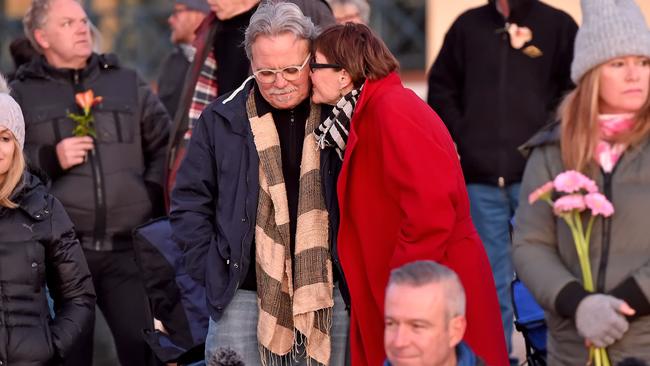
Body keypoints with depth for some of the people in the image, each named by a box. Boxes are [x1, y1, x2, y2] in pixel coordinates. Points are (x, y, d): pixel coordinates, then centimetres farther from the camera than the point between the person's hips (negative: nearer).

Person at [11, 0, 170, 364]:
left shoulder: (128, 83, 16)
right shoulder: (22, 94, 8)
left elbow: (166, 144, 18)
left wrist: (152, 195, 5)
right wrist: (49, 159, -8)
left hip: (128, 248, 2)